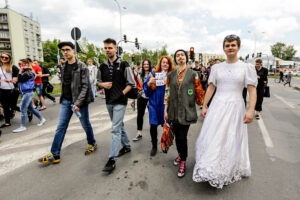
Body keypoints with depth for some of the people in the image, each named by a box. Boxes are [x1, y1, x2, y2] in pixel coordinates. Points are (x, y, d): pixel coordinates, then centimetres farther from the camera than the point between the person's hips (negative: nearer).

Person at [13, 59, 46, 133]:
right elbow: (19, 79, 9)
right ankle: (42, 119, 28)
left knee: (23, 110, -5)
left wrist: (20, 71, -13)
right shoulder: (25, 72, 13)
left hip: (28, 93, -10)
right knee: (30, 108, 17)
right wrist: (21, 71, 4)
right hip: (25, 93, 10)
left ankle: (23, 126, 4)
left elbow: (20, 80, -19)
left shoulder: (28, 73, -16)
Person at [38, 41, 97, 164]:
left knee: (86, 125, 10)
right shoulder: (63, 67, 11)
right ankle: (54, 155, 14)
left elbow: (85, 86, -15)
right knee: (60, 128, 6)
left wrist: (78, 103, -21)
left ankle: (92, 144, 33)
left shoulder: (82, 67, -10)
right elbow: (63, 84, 18)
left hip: (79, 101, -6)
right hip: (65, 102, 6)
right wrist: (62, 99, 15)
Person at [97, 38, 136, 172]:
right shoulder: (103, 66, 8)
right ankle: (126, 146, 38)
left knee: (115, 129, -8)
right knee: (119, 125, 18)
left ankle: (112, 159, -2)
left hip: (120, 102, -6)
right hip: (109, 101, 6)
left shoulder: (123, 65, -7)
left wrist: (122, 93, -14)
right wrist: (102, 84, -4)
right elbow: (98, 82, 18)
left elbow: (131, 83, -6)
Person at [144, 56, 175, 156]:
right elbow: (146, 90, 4)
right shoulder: (152, 74, 5)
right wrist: (149, 83, -14)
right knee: (153, 125, 3)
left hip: (166, 104, -1)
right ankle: (154, 146, 23)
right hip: (154, 103, 1)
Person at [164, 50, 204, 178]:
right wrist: (166, 110, 8)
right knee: (177, 135, 12)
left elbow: (199, 92, 2)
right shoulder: (170, 75, 8)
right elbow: (167, 93, 9)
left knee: (182, 137, -4)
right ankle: (180, 154, 40)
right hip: (174, 111, 3)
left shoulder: (193, 74, 0)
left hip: (187, 111, -3)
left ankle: (183, 162, 18)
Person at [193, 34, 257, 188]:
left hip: (235, 108, -2)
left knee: (232, 141, 8)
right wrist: (204, 106, 6)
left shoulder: (247, 67, 0)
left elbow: (252, 91, -4)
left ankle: (230, 172, 29)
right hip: (217, 106, 2)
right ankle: (210, 169, 24)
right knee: (212, 138, 5)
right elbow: (210, 88, 9)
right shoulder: (216, 67, 7)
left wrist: (251, 110, -15)